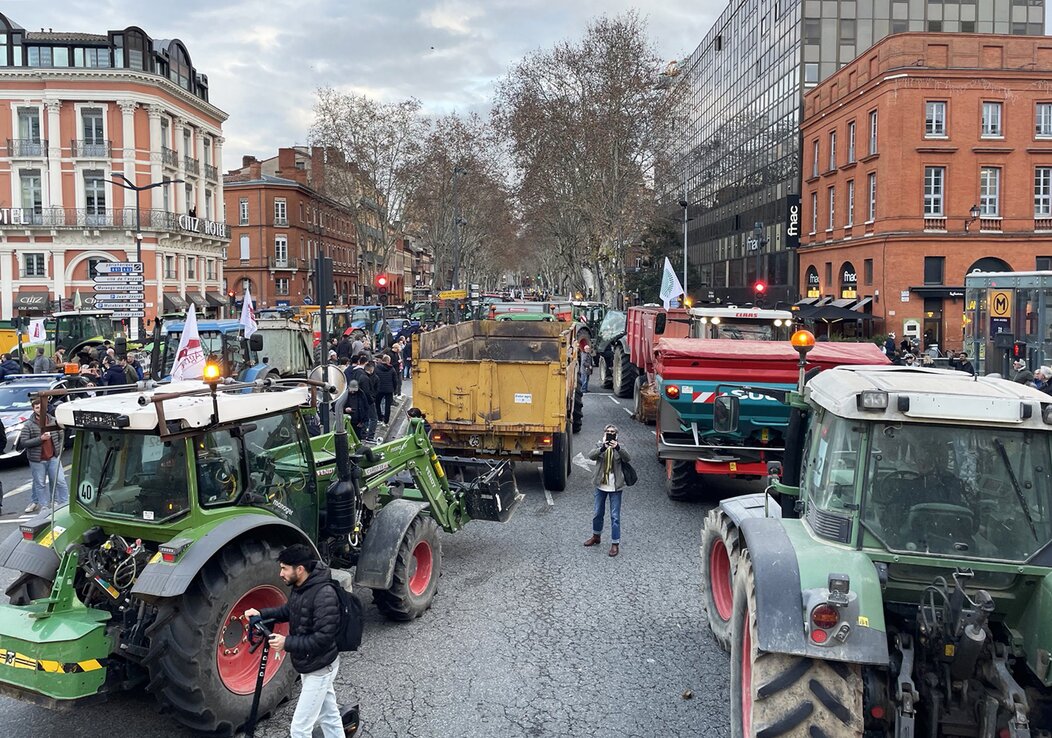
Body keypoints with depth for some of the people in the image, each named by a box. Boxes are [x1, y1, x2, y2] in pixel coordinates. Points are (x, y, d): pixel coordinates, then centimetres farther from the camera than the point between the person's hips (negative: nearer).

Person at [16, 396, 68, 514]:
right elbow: (23, 442, -12)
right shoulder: (29, 424, -6)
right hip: (37, 460, -2)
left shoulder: (53, 421, 3)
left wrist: (58, 449, 6)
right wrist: (40, 439, -21)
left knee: (60, 480, 1)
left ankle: (65, 502, 7)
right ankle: (43, 505, 16)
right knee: (40, 484, 6)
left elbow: (61, 436, 14)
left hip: (53, 457, 2)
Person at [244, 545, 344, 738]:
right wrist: (262, 613, 3)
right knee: (329, 715, 22)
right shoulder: (300, 587, -1)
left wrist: (287, 643, -27)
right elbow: (289, 610, 18)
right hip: (310, 665, 9)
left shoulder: (324, 595, -30)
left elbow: (323, 638, -30)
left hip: (319, 668, -9)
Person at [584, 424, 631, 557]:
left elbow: (627, 459, -23)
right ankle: (596, 536, 37)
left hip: (615, 487, -3)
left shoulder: (619, 448, -4)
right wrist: (603, 448, -38)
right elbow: (591, 456, -20)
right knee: (598, 513, 17)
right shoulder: (599, 446, -1)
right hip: (601, 486, 3)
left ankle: (615, 544, 6)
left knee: (615, 516, -1)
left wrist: (617, 448, -40)